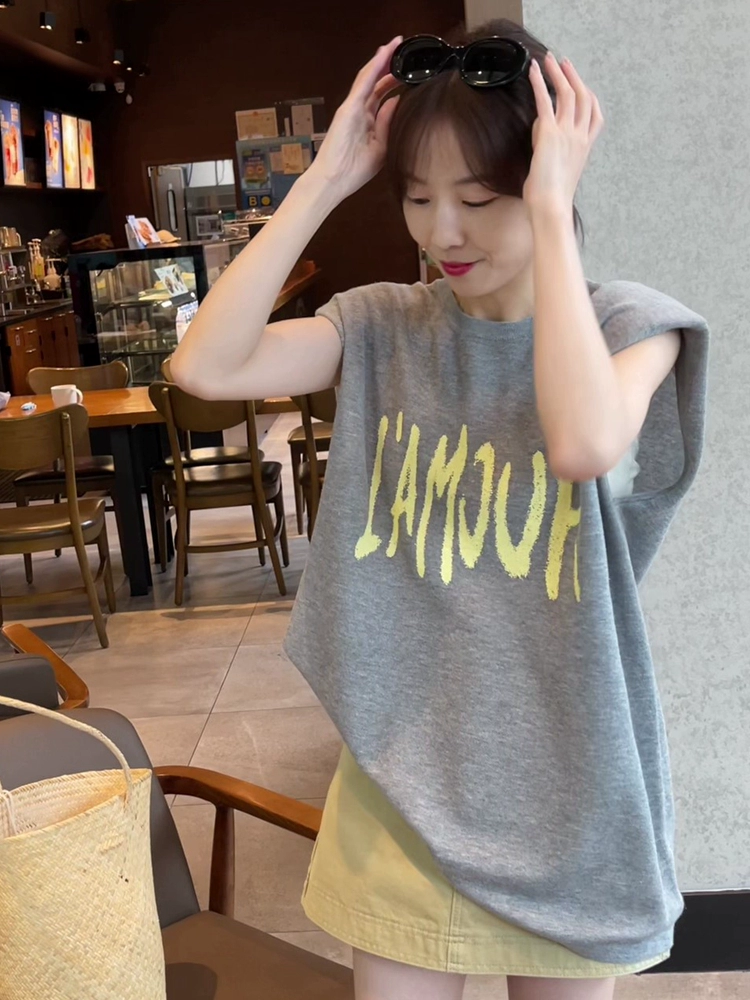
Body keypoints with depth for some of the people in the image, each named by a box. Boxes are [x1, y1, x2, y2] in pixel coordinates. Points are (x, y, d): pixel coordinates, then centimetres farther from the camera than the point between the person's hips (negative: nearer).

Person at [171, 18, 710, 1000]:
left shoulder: (627, 323, -9)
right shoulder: (384, 327, -3)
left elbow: (584, 443, -32)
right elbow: (206, 366, -17)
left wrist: (550, 213, -26)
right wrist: (324, 180, -16)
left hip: (568, 780, -1)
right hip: (403, 773, 2)